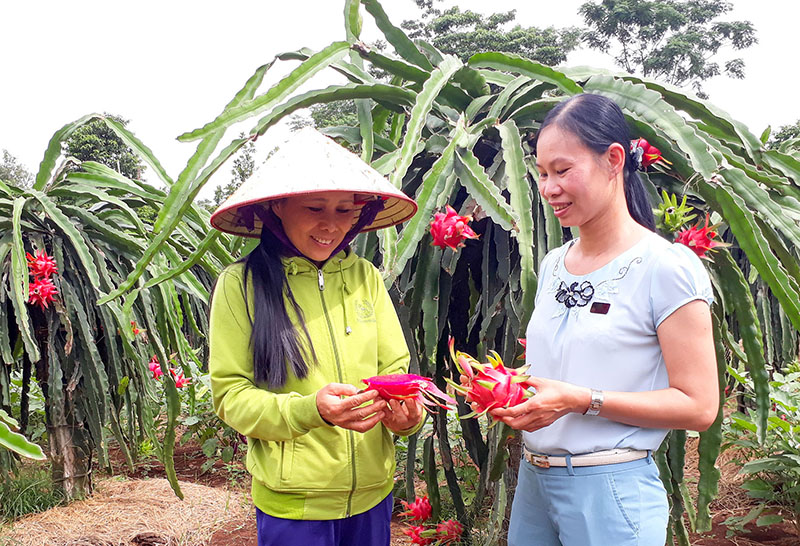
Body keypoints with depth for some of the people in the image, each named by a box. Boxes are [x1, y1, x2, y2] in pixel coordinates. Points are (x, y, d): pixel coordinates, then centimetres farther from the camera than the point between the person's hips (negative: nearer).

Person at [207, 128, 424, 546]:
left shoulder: (365, 276, 0)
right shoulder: (241, 284, -10)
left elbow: (394, 369, 3)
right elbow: (230, 395, -10)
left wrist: (407, 412, -18)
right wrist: (311, 411, -26)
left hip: (372, 493, 4)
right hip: (291, 502, -3)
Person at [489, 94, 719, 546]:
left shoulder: (666, 266, -12)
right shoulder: (553, 265, 9)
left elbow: (698, 406, -14)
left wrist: (580, 400, -22)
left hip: (609, 490, -6)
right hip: (533, 480, 6)